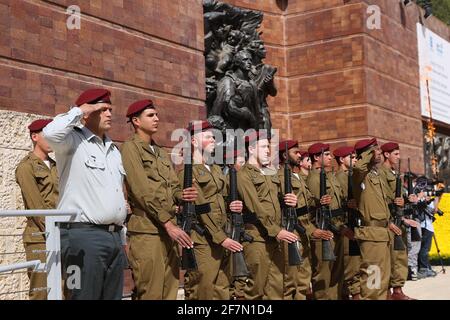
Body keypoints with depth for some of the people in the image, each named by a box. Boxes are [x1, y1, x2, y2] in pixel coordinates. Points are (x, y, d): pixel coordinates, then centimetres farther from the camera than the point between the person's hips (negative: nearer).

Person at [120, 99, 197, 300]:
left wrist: (181, 195, -6)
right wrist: (168, 223, -17)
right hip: (146, 231, -8)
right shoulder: (130, 148, -4)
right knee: (150, 293, -6)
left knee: (169, 290, 9)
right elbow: (143, 191, -13)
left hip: (169, 229, 8)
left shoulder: (162, 153, 21)